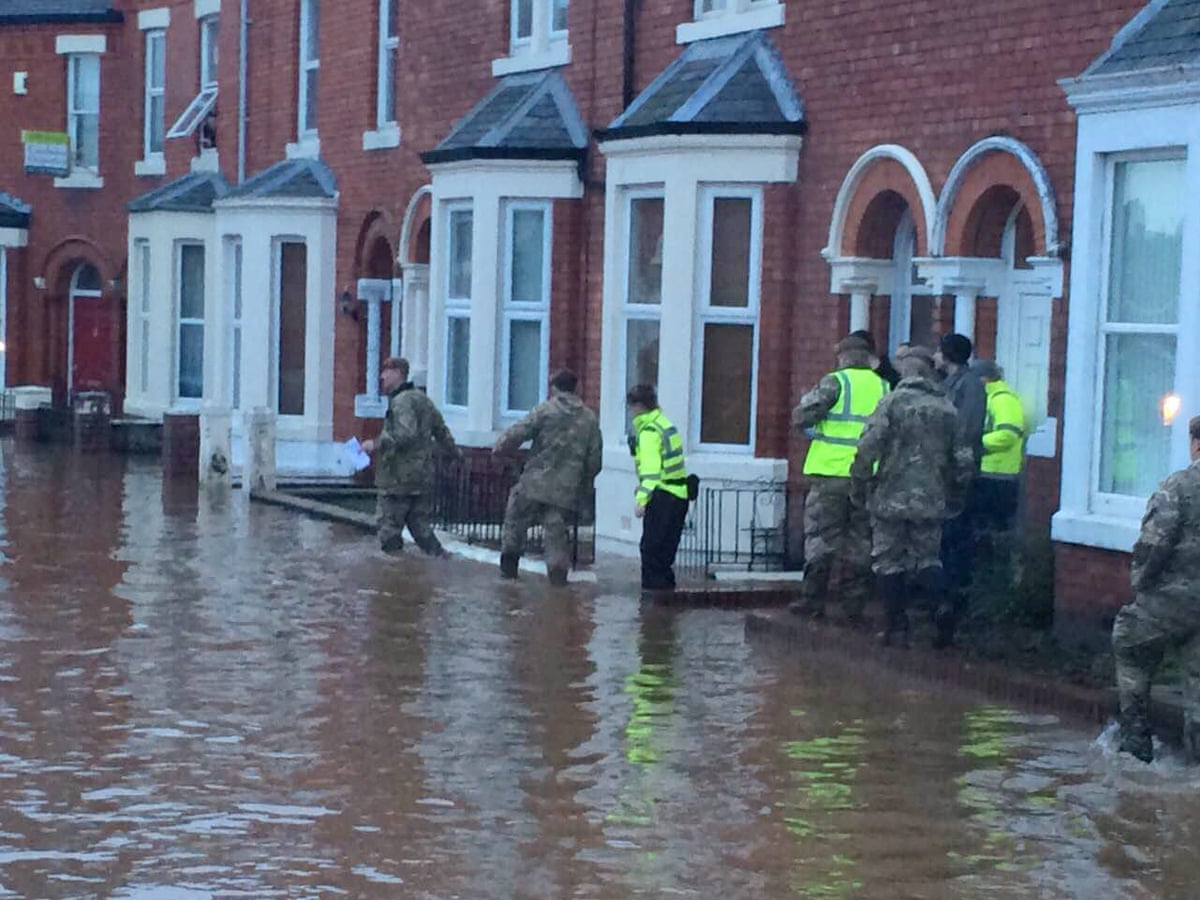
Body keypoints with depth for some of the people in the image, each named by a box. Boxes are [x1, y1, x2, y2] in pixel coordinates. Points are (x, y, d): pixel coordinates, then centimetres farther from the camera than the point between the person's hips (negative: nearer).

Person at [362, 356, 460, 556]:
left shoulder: (401, 401, -13)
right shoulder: (423, 399, 16)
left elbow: (406, 434, -27)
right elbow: (441, 430, 27)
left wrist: (377, 444, -24)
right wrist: (454, 450, 43)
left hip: (398, 480, -9)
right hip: (423, 478, 9)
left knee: (389, 532, -2)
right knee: (421, 528, 13)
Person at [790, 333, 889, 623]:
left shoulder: (835, 382, -6)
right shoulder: (884, 388, 8)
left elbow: (802, 417, -10)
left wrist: (805, 401, 11)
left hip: (832, 472, -4)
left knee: (821, 537, 2)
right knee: (860, 541, 9)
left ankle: (812, 601, 2)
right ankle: (854, 604, 10)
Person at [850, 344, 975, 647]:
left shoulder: (893, 402, -7)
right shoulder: (947, 408, 6)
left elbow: (868, 448, -15)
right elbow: (963, 459, 8)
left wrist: (858, 487, -3)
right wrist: (954, 497, 20)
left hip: (891, 498, -4)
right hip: (931, 501, 4)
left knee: (889, 563, 6)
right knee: (927, 559, 13)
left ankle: (897, 628, 5)